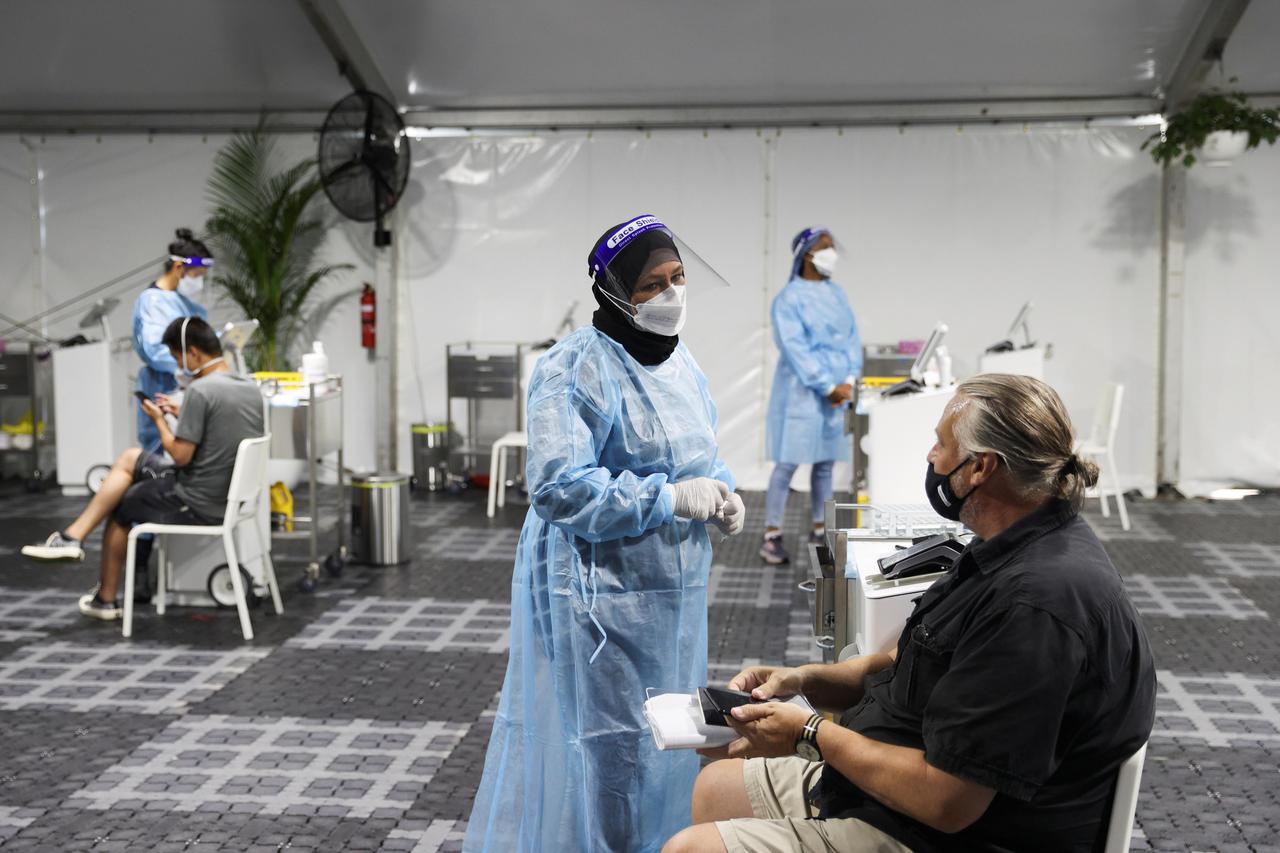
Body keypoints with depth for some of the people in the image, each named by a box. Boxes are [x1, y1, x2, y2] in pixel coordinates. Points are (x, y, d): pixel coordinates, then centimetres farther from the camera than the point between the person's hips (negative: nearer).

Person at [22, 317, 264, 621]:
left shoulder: (200, 390, -21)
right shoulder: (251, 390, 5)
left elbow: (181, 456, -18)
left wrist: (159, 420, -2)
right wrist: (181, 414, 14)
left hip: (199, 503, -8)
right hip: (233, 494, 8)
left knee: (119, 508, 18)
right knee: (130, 458, 20)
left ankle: (106, 599, 33)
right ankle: (73, 536, 22)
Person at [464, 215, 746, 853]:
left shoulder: (680, 361, 10)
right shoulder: (577, 369, -17)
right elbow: (560, 488, -25)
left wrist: (722, 492, -1)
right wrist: (671, 498, -25)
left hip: (672, 592, 8)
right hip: (600, 594, -8)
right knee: (608, 749, 0)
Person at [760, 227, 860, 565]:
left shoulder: (837, 293, 13)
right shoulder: (789, 299, -7)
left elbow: (852, 338, 9)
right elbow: (796, 349, -15)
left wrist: (849, 380, -6)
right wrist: (829, 387, -17)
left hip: (837, 392, 6)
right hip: (802, 392, -6)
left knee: (825, 463, 10)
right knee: (788, 463, -5)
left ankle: (819, 531, 20)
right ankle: (772, 537, 0)